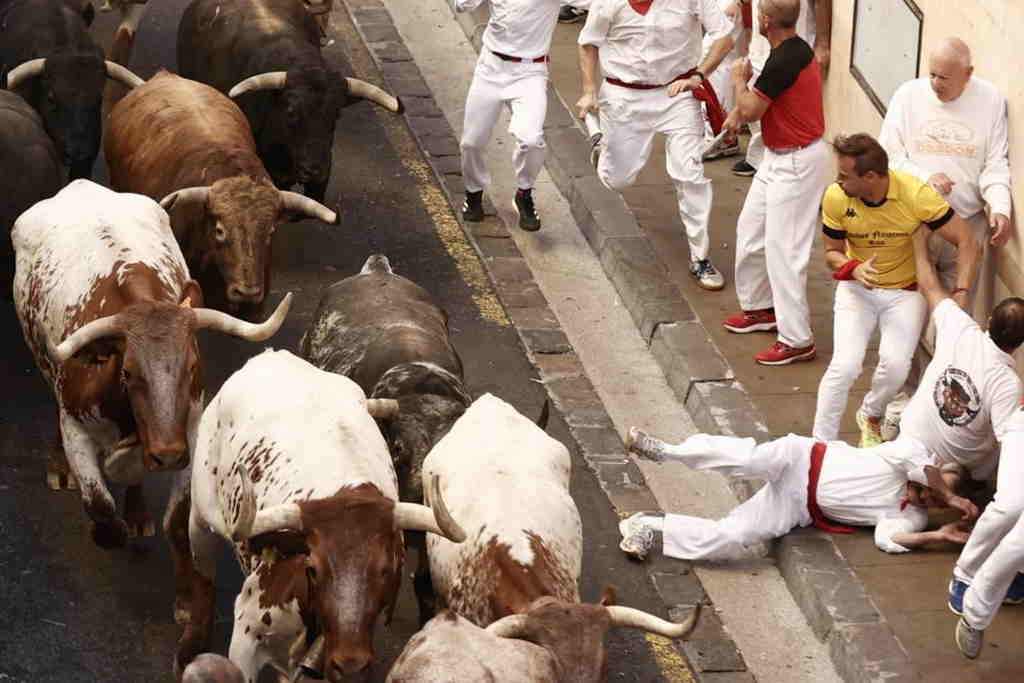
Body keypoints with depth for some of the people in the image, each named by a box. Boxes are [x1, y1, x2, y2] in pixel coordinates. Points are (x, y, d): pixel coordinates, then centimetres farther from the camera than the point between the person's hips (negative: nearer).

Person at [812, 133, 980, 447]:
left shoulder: (916, 194, -23)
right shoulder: (836, 198, -17)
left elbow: (967, 243, -14)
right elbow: (833, 252, 0)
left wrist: (960, 295, -24)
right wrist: (854, 268, -23)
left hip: (906, 291, -1)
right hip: (857, 289, 1)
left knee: (895, 365, -22)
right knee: (845, 365, -20)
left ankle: (871, 414, 13)